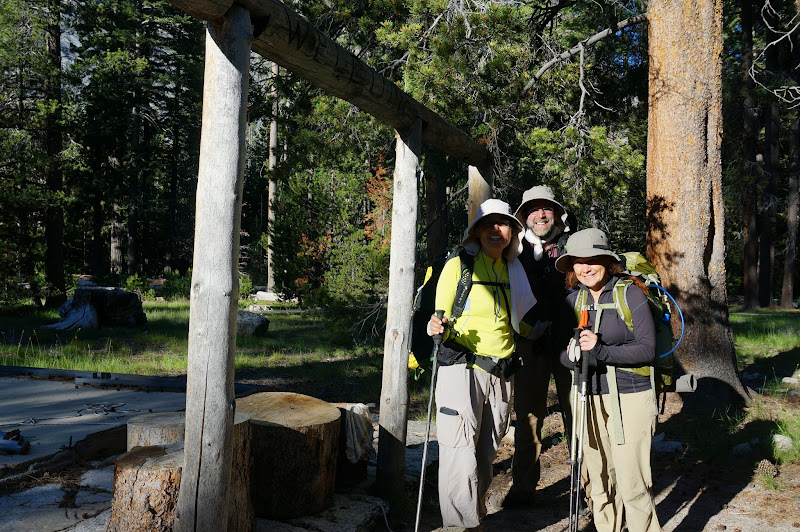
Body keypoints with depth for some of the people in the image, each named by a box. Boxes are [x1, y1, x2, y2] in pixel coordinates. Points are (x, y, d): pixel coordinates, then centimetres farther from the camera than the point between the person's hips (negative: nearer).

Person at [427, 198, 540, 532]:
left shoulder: (512, 270, 12)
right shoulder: (458, 265, -3)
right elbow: (441, 323, -5)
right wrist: (438, 328, -24)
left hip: (501, 375, 5)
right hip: (461, 369, -5)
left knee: (486, 455, 12)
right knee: (462, 458, -9)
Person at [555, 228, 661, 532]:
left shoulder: (631, 293, -5)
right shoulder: (573, 300, 9)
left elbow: (647, 349, -11)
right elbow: (562, 353, 9)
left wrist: (601, 351, -24)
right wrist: (573, 355, -15)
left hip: (629, 396, -4)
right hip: (589, 398, 5)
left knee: (632, 485, -6)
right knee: (598, 482, 10)